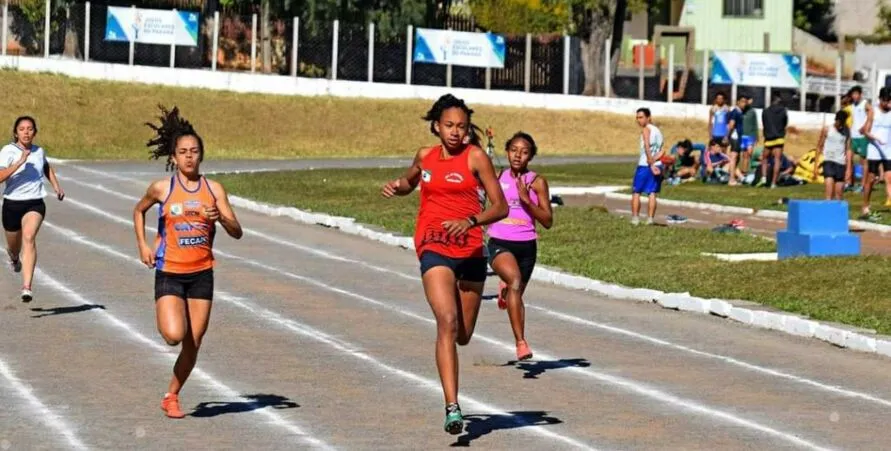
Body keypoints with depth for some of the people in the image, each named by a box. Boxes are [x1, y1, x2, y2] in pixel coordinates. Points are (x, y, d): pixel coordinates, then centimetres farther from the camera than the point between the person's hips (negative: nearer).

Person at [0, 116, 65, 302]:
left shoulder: (39, 151, 4)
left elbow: (46, 167, 29)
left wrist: (56, 185, 17)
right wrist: (19, 162, -30)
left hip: (35, 204, 0)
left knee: (29, 238, -25)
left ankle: (27, 287, -34)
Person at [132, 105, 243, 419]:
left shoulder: (214, 189, -1)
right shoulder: (162, 188, -4)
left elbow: (237, 233, -4)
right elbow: (139, 210, 17)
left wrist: (221, 217, -24)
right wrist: (142, 245, 7)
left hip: (201, 274, 2)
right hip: (169, 273, -2)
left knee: (193, 344, 5)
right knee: (174, 336, -20)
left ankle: (172, 396, 24)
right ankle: (164, 319, 17)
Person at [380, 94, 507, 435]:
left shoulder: (475, 157, -3)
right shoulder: (425, 157, 7)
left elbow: (501, 207, -7)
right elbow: (409, 183, 30)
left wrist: (470, 221, -24)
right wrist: (395, 187, 7)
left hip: (471, 250, 0)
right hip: (434, 248, 0)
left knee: (462, 336, 12)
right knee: (447, 322, -22)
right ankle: (452, 407, -28)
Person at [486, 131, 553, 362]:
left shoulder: (536, 182, 0)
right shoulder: (497, 178, 5)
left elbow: (548, 221, -4)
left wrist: (527, 199, -15)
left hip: (526, 245, 1)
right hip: (499, 243, -1)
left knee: (517, 295, 17)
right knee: (515, 280, -30)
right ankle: (521, 342, -30)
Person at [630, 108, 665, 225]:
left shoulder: (646, 129, -5)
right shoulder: (657, 130, 16)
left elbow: (647, 147, -18)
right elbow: (662, 151, 8)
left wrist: (651, 164, -20)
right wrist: (654, 159, -6)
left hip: (645, 165, -6)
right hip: (657, 166, 6)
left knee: (636, 192, 3)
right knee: (652, 193, 6)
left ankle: (635, 218, 0)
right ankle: (650, 218, 0)